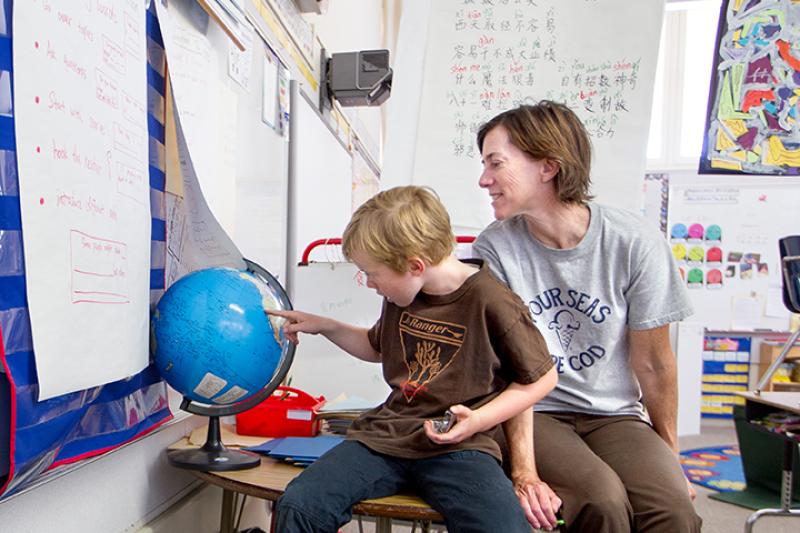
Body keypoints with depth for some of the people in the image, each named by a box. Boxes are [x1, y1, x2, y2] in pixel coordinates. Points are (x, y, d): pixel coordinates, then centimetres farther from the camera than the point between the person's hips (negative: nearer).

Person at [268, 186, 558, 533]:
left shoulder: (493, 304, -11)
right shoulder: (401, 294, 9)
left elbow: (542, 378, -1)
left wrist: (479, 420, -12)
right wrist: (326, 327, 18)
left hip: (457, 444, -4)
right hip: (387, 435, 5)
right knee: (298, 505, -18)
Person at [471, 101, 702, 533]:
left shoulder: (637, 243, -10)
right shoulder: (493, 249, -10)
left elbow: (653, 363, -1)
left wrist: (670, 457, 8)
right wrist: (523, 470, -19)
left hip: (616, 415, 1)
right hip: (534, 415, 0)